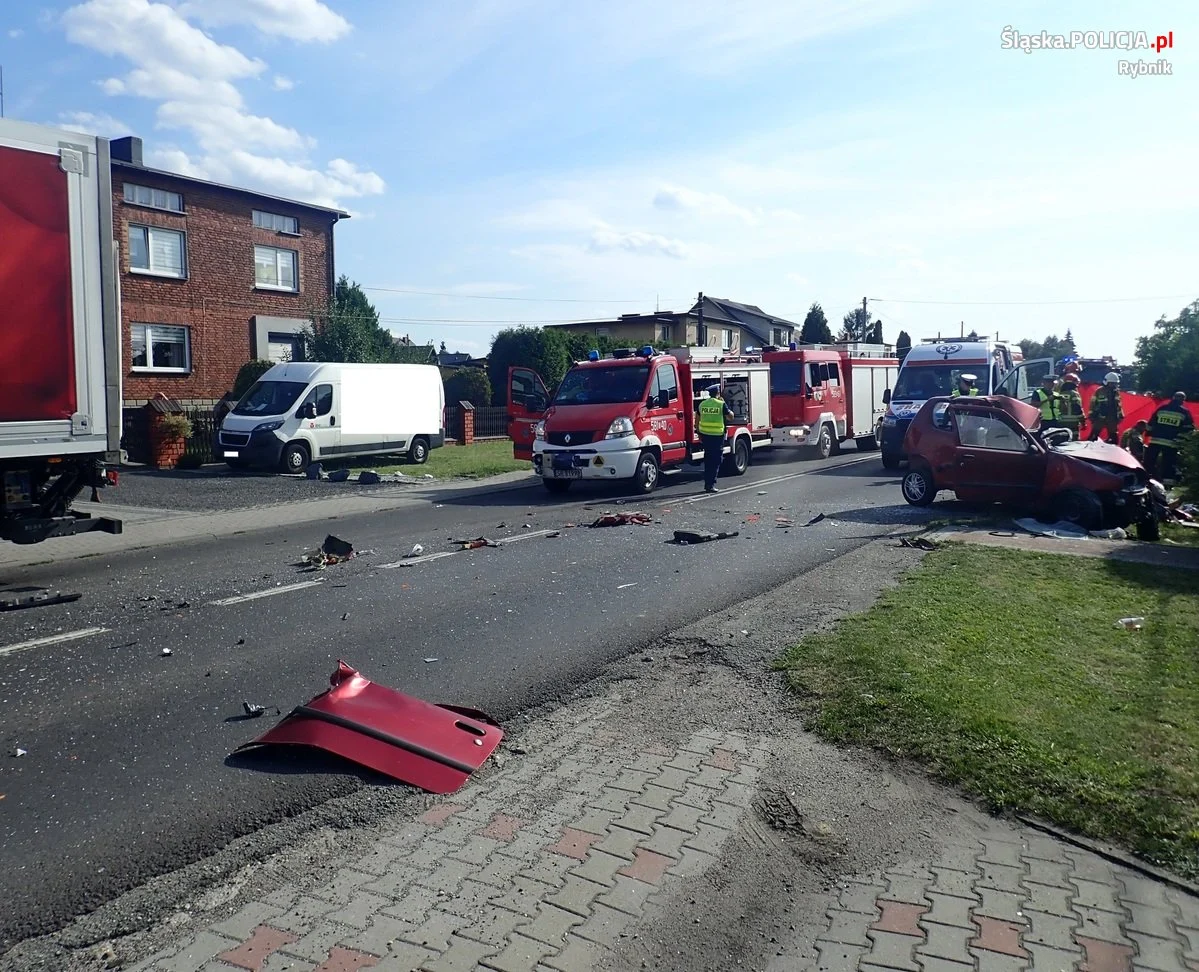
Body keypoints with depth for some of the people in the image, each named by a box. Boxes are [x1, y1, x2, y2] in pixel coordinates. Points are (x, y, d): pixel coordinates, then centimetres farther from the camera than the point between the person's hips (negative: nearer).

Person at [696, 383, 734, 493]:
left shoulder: (702, 404, 6)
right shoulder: (721, 404, -7)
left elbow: (697, 422, 8)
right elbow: (731, 417, 2)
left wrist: (699, 434, 18)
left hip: (705, 435, 4)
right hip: (718, 435, -4)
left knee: (708, 460, 15)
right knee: (716, 461, 1)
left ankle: (707, 483, 18)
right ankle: (711, 484, -3)